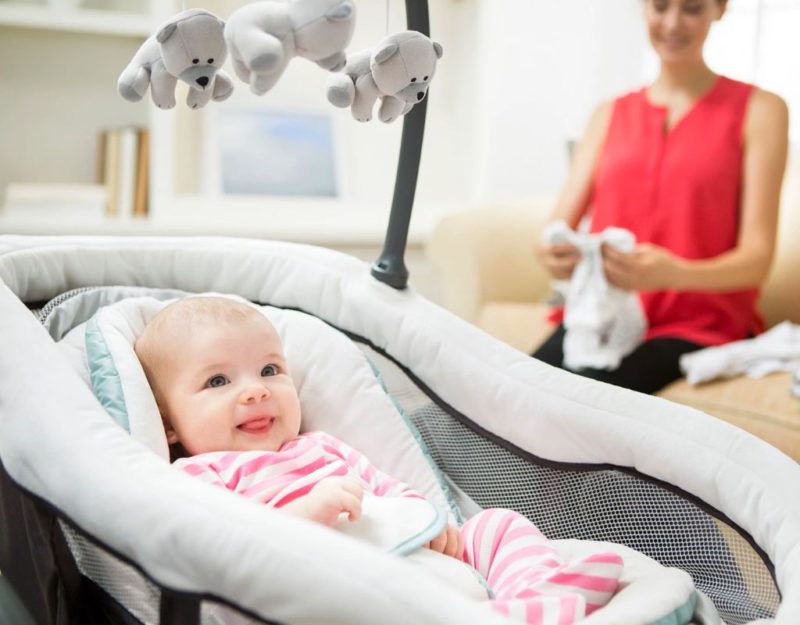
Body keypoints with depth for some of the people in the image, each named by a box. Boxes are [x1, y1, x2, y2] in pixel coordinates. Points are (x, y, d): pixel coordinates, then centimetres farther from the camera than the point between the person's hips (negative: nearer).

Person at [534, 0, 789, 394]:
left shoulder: (759, 110, 4)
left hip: (698, 322, -3)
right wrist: (553, 254, -18)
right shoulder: (611, 115, 16)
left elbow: (757, 257, -5)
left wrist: (673, 274, -26)